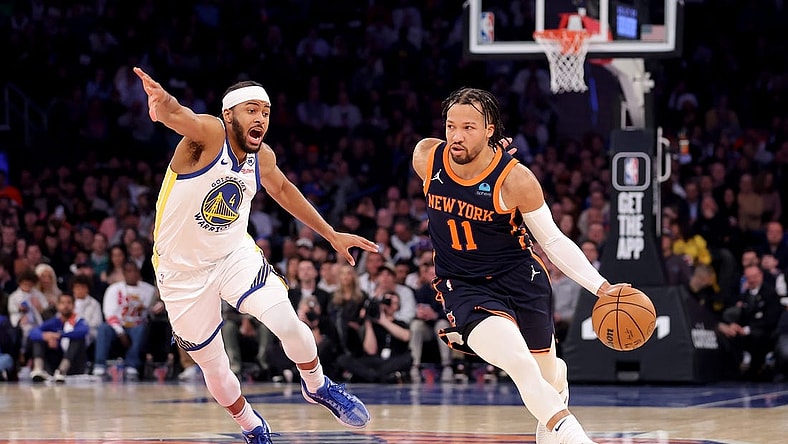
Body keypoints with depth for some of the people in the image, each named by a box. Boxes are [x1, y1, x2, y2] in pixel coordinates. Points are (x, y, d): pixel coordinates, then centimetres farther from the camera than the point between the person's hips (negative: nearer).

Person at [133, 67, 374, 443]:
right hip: (183, 271, -4)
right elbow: (177, 116, -46)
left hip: (235, 254, 4)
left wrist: (331, 235, 21)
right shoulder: (209, 134, -22)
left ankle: (318, 387, 12)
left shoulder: (263, 157, -4)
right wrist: (162, 102, -71)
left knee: (288, 323, -18)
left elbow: (282, 190, 19)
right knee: (213, 366, 6)